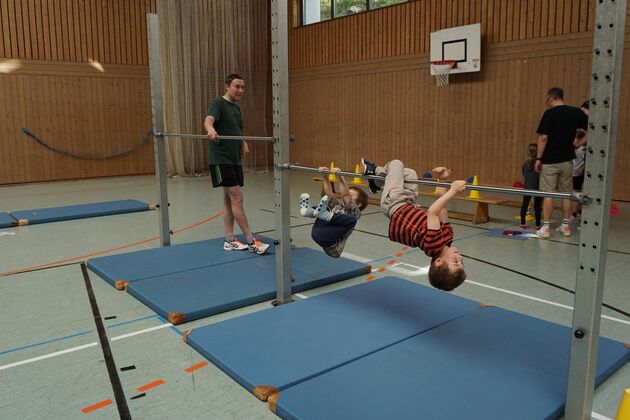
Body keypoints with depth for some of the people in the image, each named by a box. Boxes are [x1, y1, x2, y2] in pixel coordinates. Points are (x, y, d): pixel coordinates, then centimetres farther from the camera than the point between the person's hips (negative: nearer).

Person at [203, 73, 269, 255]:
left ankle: (229, 240, 16)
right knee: (237, 198, -9)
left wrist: (244, 143, 4)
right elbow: (209, 119, -28)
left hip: (234, 159, 8)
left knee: (229, 199, 10)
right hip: (221, 159, -8)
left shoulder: (236, 108, 17)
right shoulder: (218, 103, -8)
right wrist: (211, 129, -51)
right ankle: (251, 241, -7)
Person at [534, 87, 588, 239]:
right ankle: (565, 226, 19)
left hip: (550, 161, -5)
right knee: (565, 193, 13)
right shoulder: (576, 112, 4)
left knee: (548, 194, -1)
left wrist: (538, 158, -9)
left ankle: (545, 228, 0)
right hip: (567, 160, 5)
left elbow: (543, 137, -15)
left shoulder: (550, 113, -12)